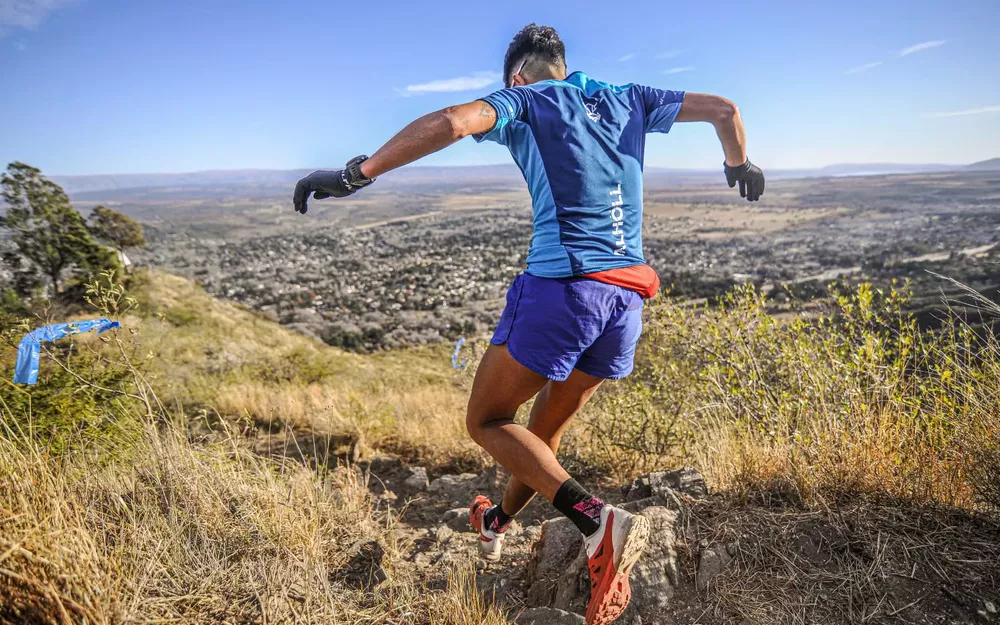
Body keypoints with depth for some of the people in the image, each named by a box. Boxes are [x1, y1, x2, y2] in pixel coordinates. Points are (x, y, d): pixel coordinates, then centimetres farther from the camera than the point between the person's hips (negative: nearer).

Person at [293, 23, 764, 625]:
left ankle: (600, 521, -9)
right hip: (627, 298, 7)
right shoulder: (627, 100, 20)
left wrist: (355, 174, -14)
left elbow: (451, 122, -15)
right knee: (548, 427, 22)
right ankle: (499, 525, 44)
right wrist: (740, 165, 40)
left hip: (561, 286, -7)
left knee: (487, 421, 8)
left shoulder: (526, 101, 5)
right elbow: (724, 108, 21)